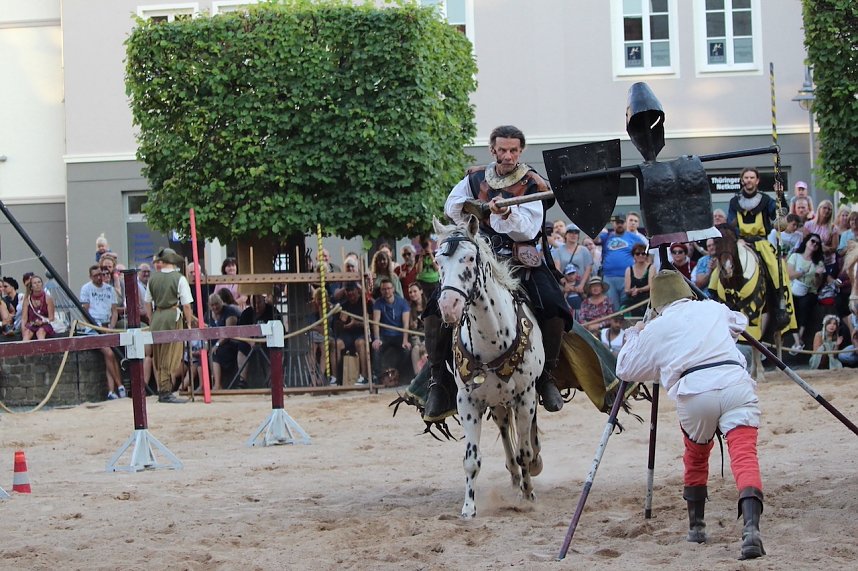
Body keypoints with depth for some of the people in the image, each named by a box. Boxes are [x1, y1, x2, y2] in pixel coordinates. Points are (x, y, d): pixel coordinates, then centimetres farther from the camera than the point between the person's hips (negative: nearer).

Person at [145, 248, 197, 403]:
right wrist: (189, 324, 1)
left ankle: (161, 391, 18)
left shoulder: (153, 279, 7)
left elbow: (148, 303, 13)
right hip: (173, 317, -5)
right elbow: (186, 305, -8)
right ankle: (166, 392, -5)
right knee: (171, 358, -2)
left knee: (157, 357, 12)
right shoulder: (180, 278, -7)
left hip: (156, 317, 5)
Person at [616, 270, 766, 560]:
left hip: (693, 393, 0)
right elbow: (740, 322, 49)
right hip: (737, 384, 1)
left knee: (695, 457, 26)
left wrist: (633, 335, 45)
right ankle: (751, 528, -33)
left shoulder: (654, 329, 18)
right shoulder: (714, 309, 25)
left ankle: (696, 526, 34)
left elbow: (626, 370, 29)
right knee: (744, 455, -11)